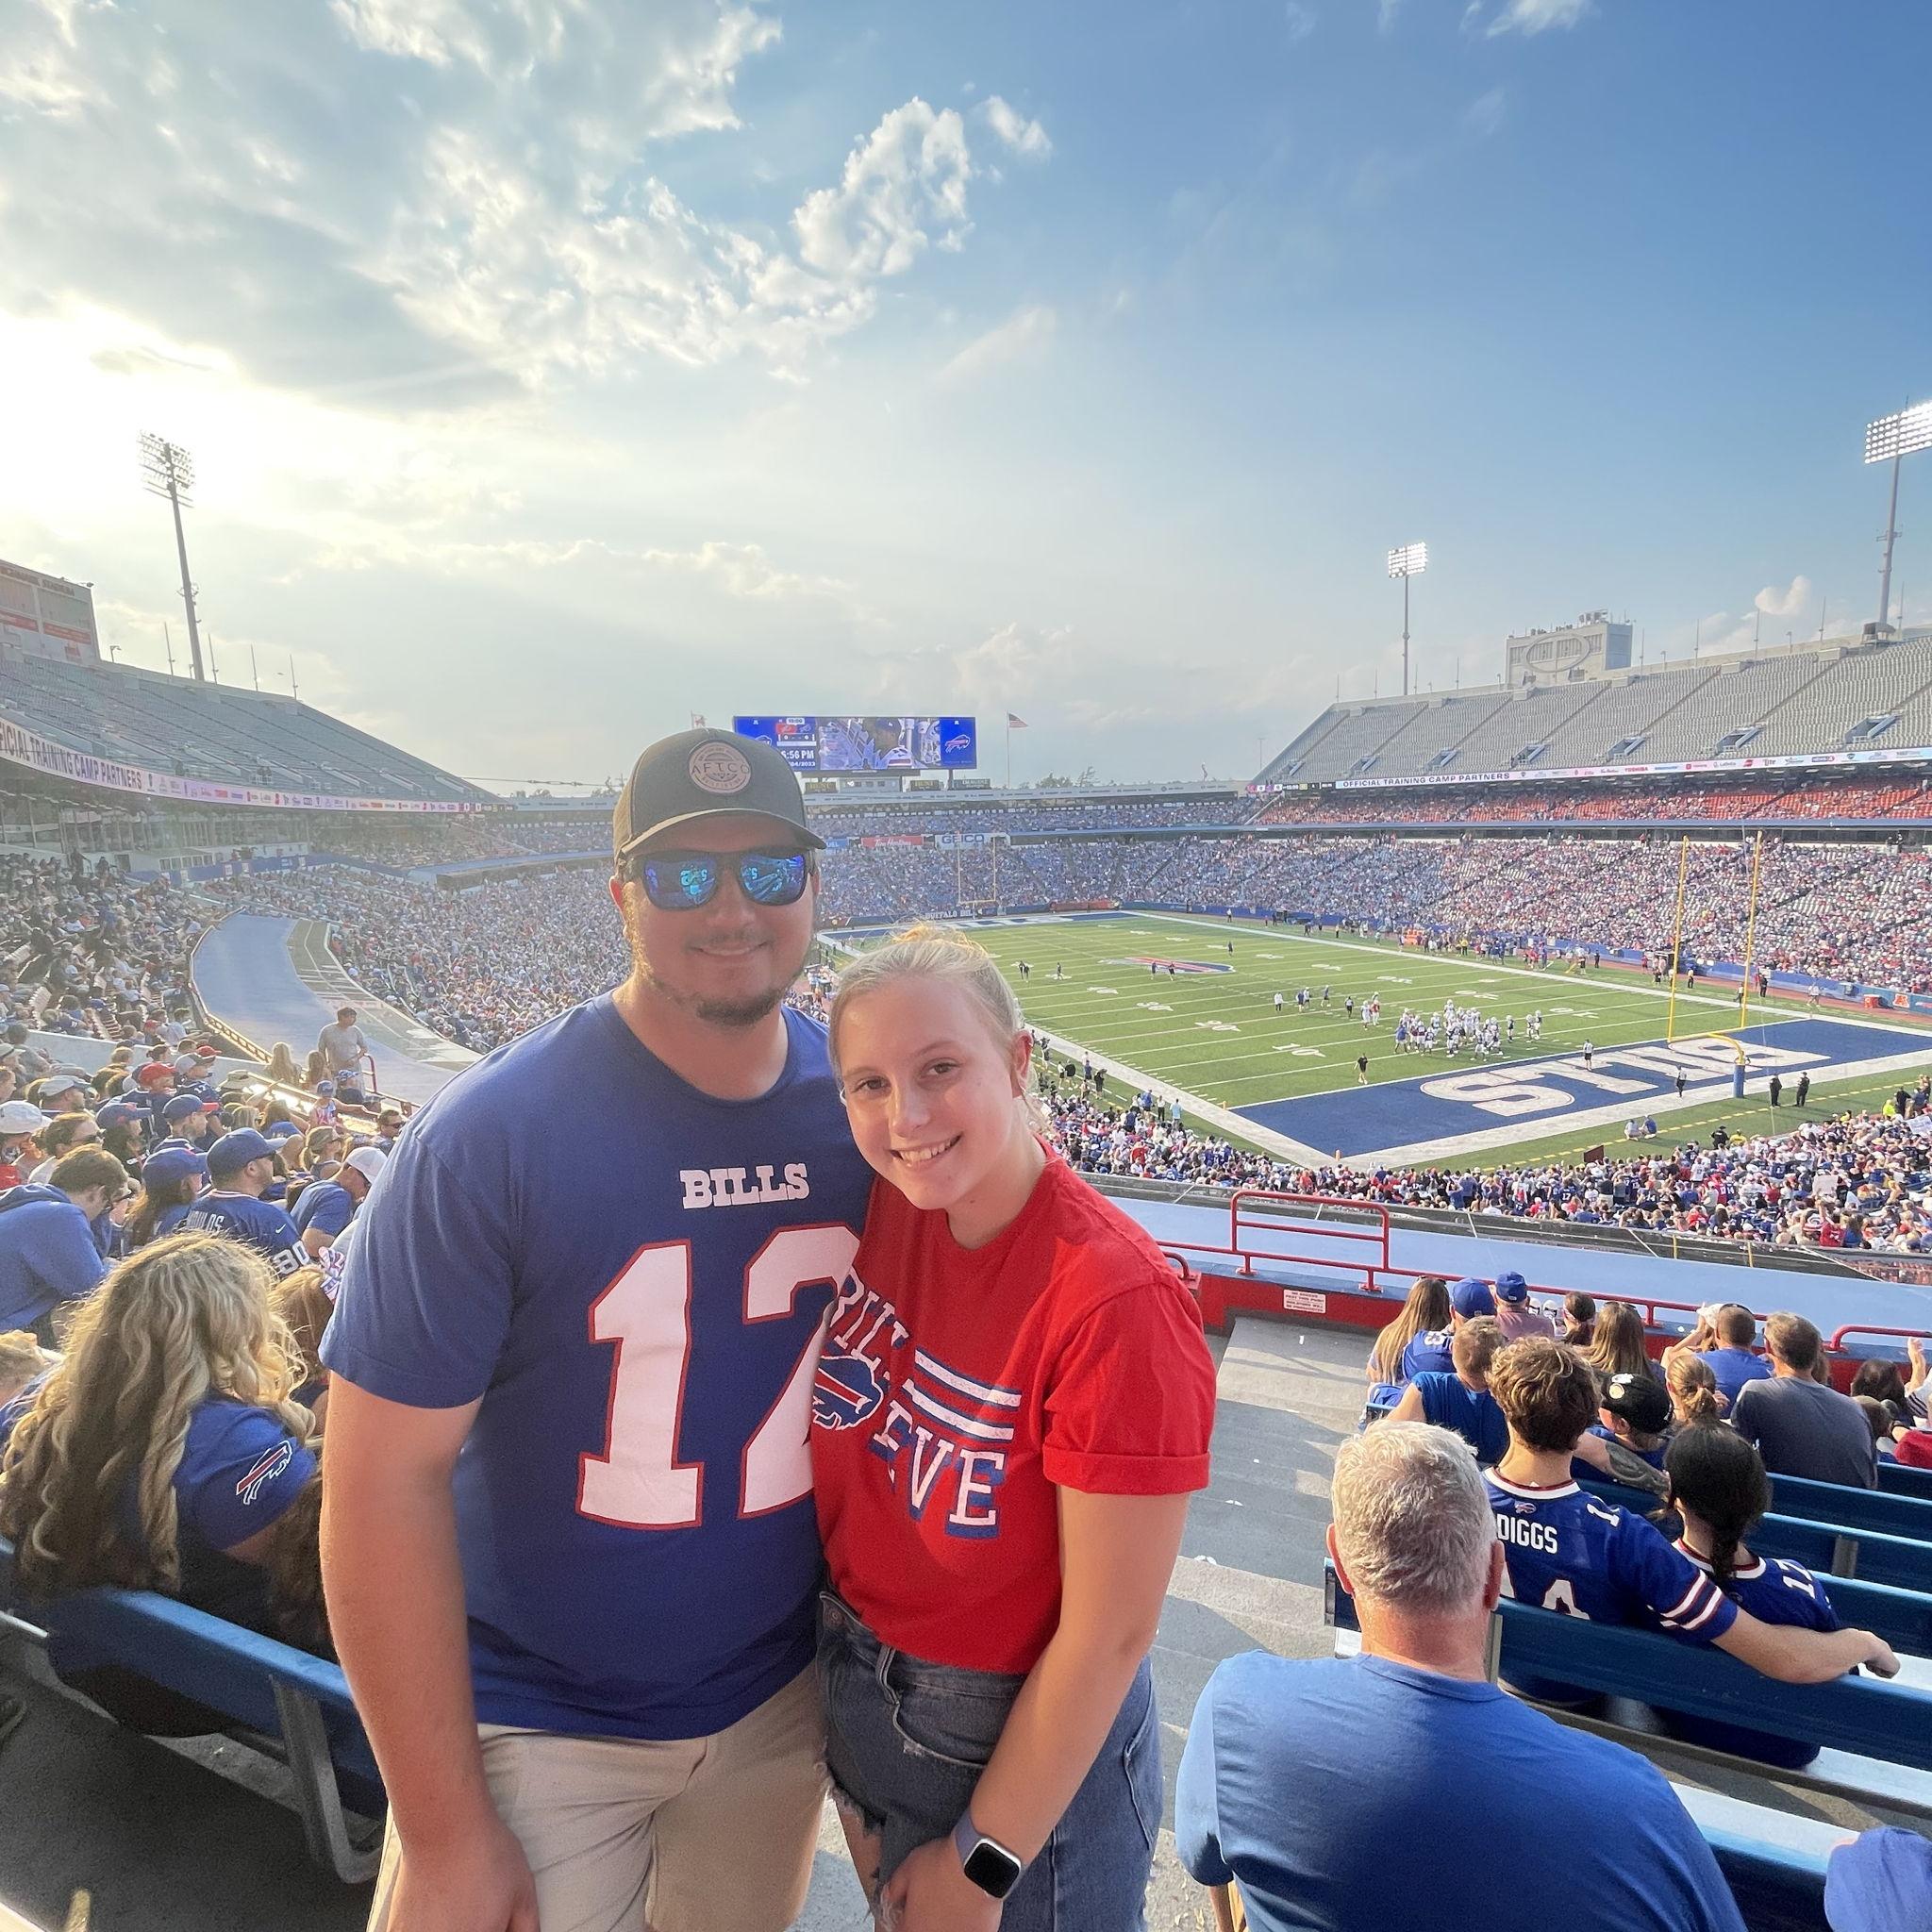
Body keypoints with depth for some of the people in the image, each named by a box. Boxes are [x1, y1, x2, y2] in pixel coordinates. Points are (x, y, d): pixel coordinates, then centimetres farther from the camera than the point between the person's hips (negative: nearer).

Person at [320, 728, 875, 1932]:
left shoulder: (865, 1108, -9)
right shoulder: (490, 1135, -22)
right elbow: (383, 1480, -18)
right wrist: (444, 1831, -13)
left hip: (777, 1701, 4)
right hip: (538, 1730, -3)